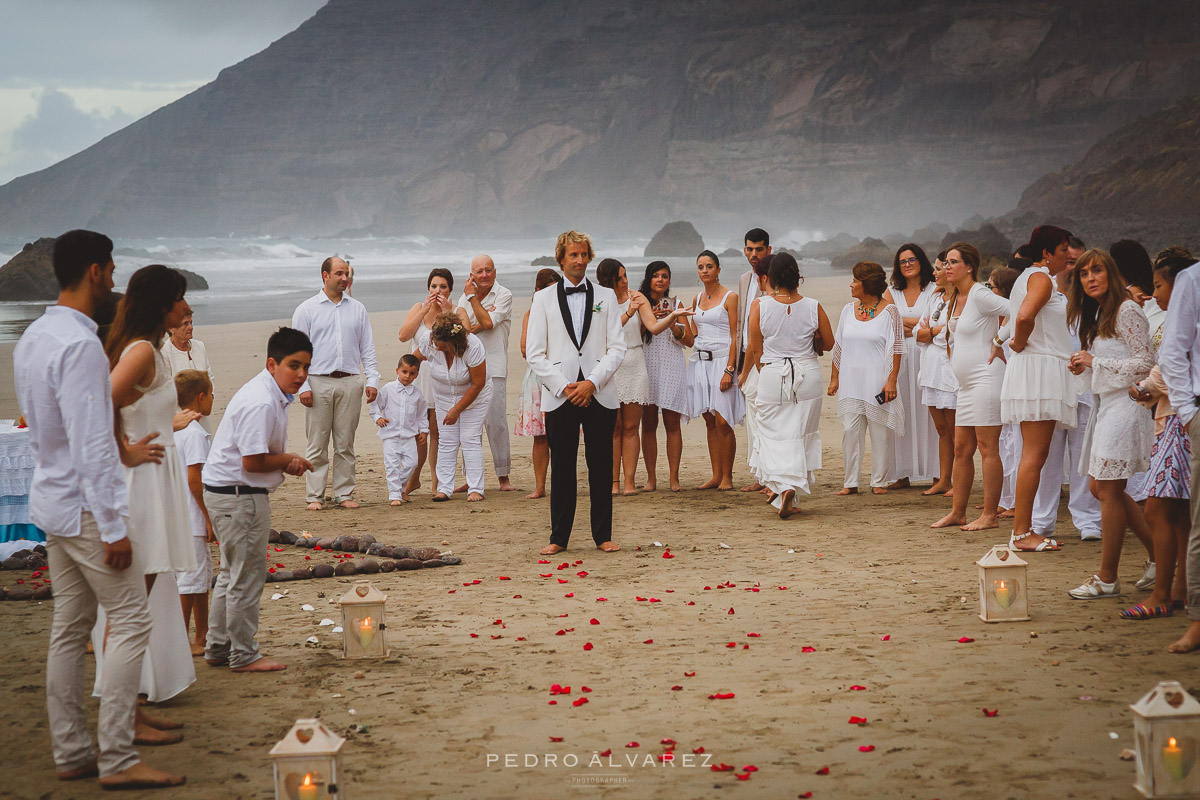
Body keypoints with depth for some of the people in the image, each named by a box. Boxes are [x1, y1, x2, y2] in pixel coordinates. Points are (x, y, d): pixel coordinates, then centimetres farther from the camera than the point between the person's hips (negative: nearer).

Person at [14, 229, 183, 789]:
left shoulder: (31, 339, 10)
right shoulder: (80, 344, -20)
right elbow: (90, 444, -22)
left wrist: (121, 452, 26)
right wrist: (113, 527, -20)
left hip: (51, 500, 10)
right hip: (83, 505, -10)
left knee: (70, 627, 12)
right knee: (131, 620, -6)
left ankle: (71, 753, 18)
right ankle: (117, 758, -6)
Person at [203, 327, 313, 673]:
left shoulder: (273, 395, 10)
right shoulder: (260, 403, -23)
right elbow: (253, 461, -26)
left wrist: (287, 461, 0)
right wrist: (290, 461, -11)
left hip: (227, 494, 11)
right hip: (239, 497, -11)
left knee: (232, 573, 19)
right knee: (247, 575, -1)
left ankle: (217, 648, 29)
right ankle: (243, 655, 10)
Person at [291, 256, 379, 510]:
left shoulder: (358, 309, 13)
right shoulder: (307, 309, 5)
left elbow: (367, 347, 15)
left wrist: (372, 379, 4)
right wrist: (303, 386, -6)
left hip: (350, 383, 2)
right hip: (319, 382, -2)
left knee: (345, 444, 4)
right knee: (317, 444, -2)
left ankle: (344, 494, 10)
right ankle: (314, 496, 3)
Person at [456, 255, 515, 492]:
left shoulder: (503, 295, 0)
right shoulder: (464, 298, 14)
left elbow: (488, 322, -14)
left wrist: (472, 297, -4)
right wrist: (479, 324, -13)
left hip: (493, 367, -4)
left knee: (496, 422, -8)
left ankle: (503, 476, 0)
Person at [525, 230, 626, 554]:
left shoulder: (606, 297, 11)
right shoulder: (543, 298, 8)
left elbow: (617, 348, 4)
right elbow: (534, 354, 3)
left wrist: (592, 382, -10)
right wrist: (563, 387, -8)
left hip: (599, 394, 1)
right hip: (559, 395, -1)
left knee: (601, 467, 2)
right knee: (561, 468, 2)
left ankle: (603, 535, 10)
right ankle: (559, 537, 9)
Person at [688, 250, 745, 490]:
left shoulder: (730, 297, -5)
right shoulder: (698, 298, 15)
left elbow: (735, 337, -9)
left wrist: (729, 370, -16)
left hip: (722, 360, -6)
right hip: (700, 361, 6)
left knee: (722, 422, -9)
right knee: (710, 422, 6)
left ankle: (727, 477, -2)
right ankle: (716, 475, 9)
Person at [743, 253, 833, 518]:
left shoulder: (760, 305, -9)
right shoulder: (813, 307, -5)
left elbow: (754, 348, -3)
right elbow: (828, 343, 6)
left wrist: (746, 373, 15)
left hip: (772, 375, -2)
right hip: (808, 375, 2)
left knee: (774, 435, 6)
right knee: (802, 434, 13)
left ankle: (784, 486, -17)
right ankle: (792, 499, 18)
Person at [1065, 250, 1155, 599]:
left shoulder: (1126, 311, -12)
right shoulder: (1098, 315, 17)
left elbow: (1145, 363, -16)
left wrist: (1095, 361, -13)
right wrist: (1084, 367, 6)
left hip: (1125, 405, -10)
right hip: (1106, 404, 10)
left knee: (1109, 491, -6)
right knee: (1102, 488, 11)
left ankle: (1107, 579, 2)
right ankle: (1158, 555, 22)